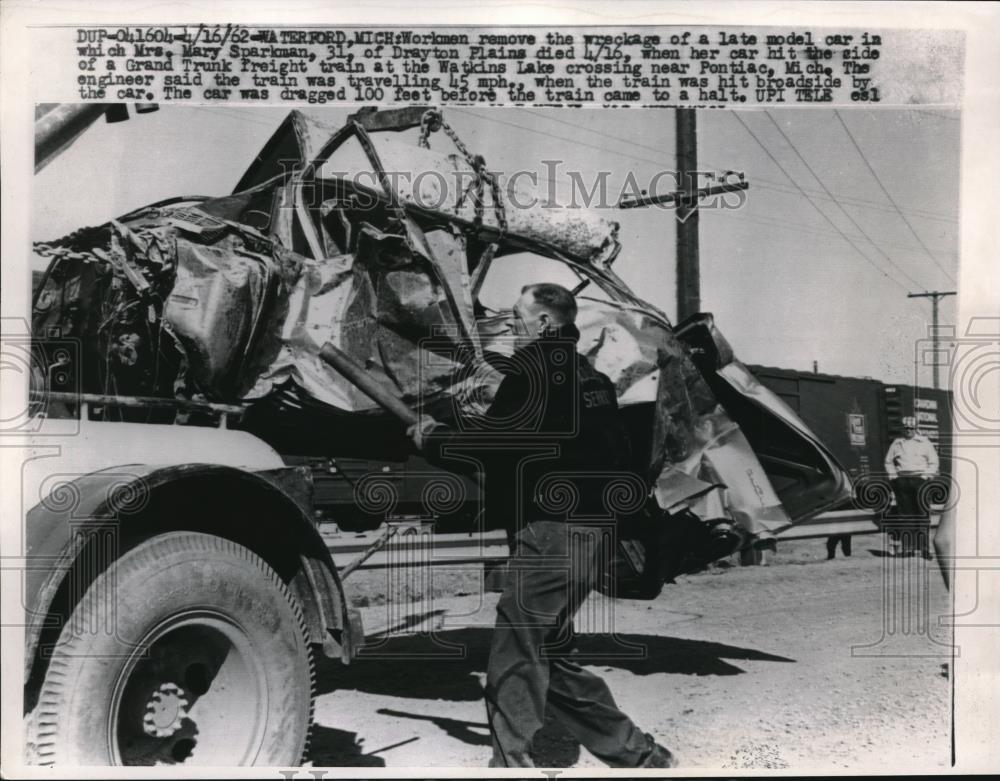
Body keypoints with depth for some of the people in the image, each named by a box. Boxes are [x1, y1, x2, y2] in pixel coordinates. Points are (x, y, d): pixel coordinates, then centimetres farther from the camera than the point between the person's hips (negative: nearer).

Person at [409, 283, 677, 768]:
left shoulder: (538, 365, -8)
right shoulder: (589, 377, 17)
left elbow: (495, 439, -14)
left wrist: (431, 441, 2)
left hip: (549, 536, -9)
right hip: (589, 538, 9)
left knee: (513, 665, -2)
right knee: (549, 657, 18)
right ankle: (640, 755, 23)